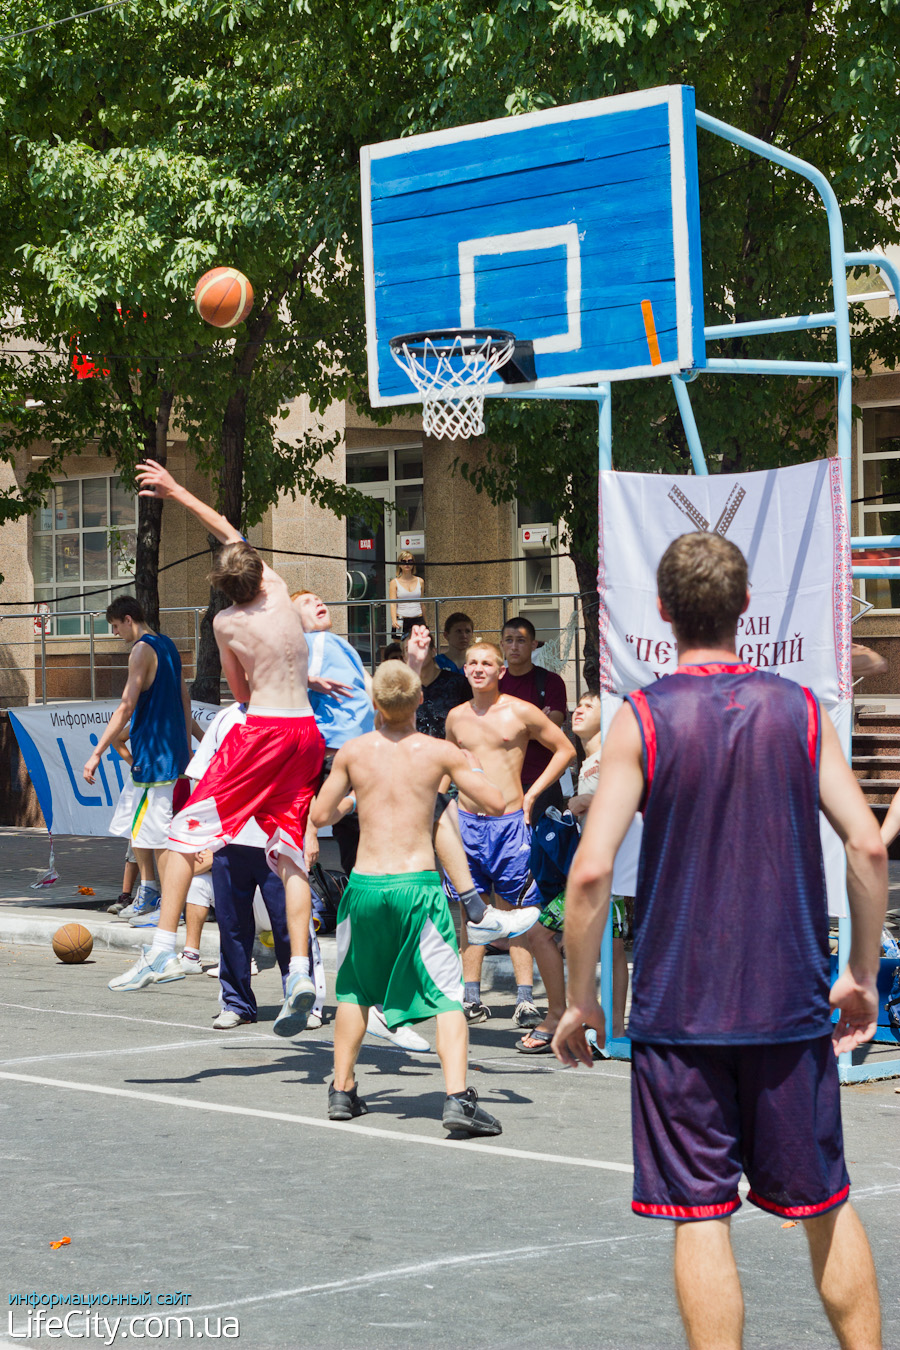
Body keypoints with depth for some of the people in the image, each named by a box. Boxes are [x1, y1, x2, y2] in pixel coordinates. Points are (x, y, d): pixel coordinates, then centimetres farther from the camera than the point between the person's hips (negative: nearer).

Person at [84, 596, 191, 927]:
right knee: (133, 821, 17)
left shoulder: (142, 650, -14)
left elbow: (126, 706, -21)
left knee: (155, 830, -5)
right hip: (172, 748, 10)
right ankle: (147, 895, 20)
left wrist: (97, 753, -21)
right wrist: (186, 746, 23)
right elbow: (184, 699, 19)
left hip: (154, 751, -10)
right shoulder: (168, 646, 14)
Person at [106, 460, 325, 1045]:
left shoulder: (226, 622, -1)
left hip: (261, 730, -5)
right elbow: (231, 533, 24)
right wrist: (175, 490, 32)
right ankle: (301, 974, -5)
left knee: (185, 833, 2)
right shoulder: (279, 591, 9)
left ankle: (164, 949, -6)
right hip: (307, 730, 5)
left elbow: (241, 693, 8)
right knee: (290, 854, 6)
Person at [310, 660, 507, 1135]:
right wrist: (467, 767, 18)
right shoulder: (438, 752, -3)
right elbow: (495, 802, 0)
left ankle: (342, 1090, 27)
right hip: (418, 883, -2)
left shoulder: (353, 752, 1)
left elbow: (320, 815, 9)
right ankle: (457, 1097, -16)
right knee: (446, 994, -1)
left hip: (365, 885, 2)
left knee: (354, 989, 23)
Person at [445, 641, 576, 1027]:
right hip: (467, 821, 4)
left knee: (515, 913, -3)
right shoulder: (456, 717, 10)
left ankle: (525, 999, 0)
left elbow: (565, 750, 4)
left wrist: (532, 794, -1)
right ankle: (472, 999, 11)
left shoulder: (520, 712, -3)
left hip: (510, 821, -4)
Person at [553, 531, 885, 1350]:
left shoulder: (642, 719, -6)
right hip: (791, 1005, 2)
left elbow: (591, 871, -13)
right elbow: (868, 846, -5)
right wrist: (862, 977, 6)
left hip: (678, 1008, -2)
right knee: (826, 1205, 15)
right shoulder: (800, 709, 1)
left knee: (701, 1218, 2)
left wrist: (581, 998, -2)